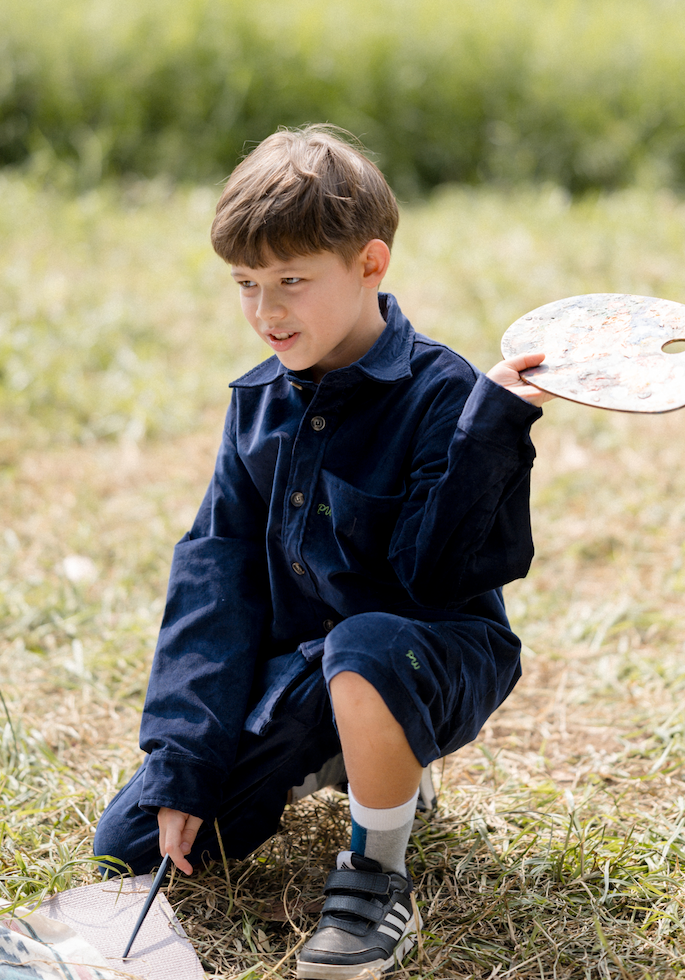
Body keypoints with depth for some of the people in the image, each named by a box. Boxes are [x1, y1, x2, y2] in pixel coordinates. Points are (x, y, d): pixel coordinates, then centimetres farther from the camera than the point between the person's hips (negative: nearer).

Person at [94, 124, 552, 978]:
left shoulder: (441, 397, -17)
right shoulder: (258, 402, 2)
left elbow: (438, 578, -23)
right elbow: (216, 572, 0)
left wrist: (494, 429, -34)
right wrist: (187, 760, -7)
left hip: (432, 661, -6)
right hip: (294, 672, 6)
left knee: (365, 648, -42)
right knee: (129, 844, -3)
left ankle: (378, 877, -16)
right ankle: (339, 760, 19)